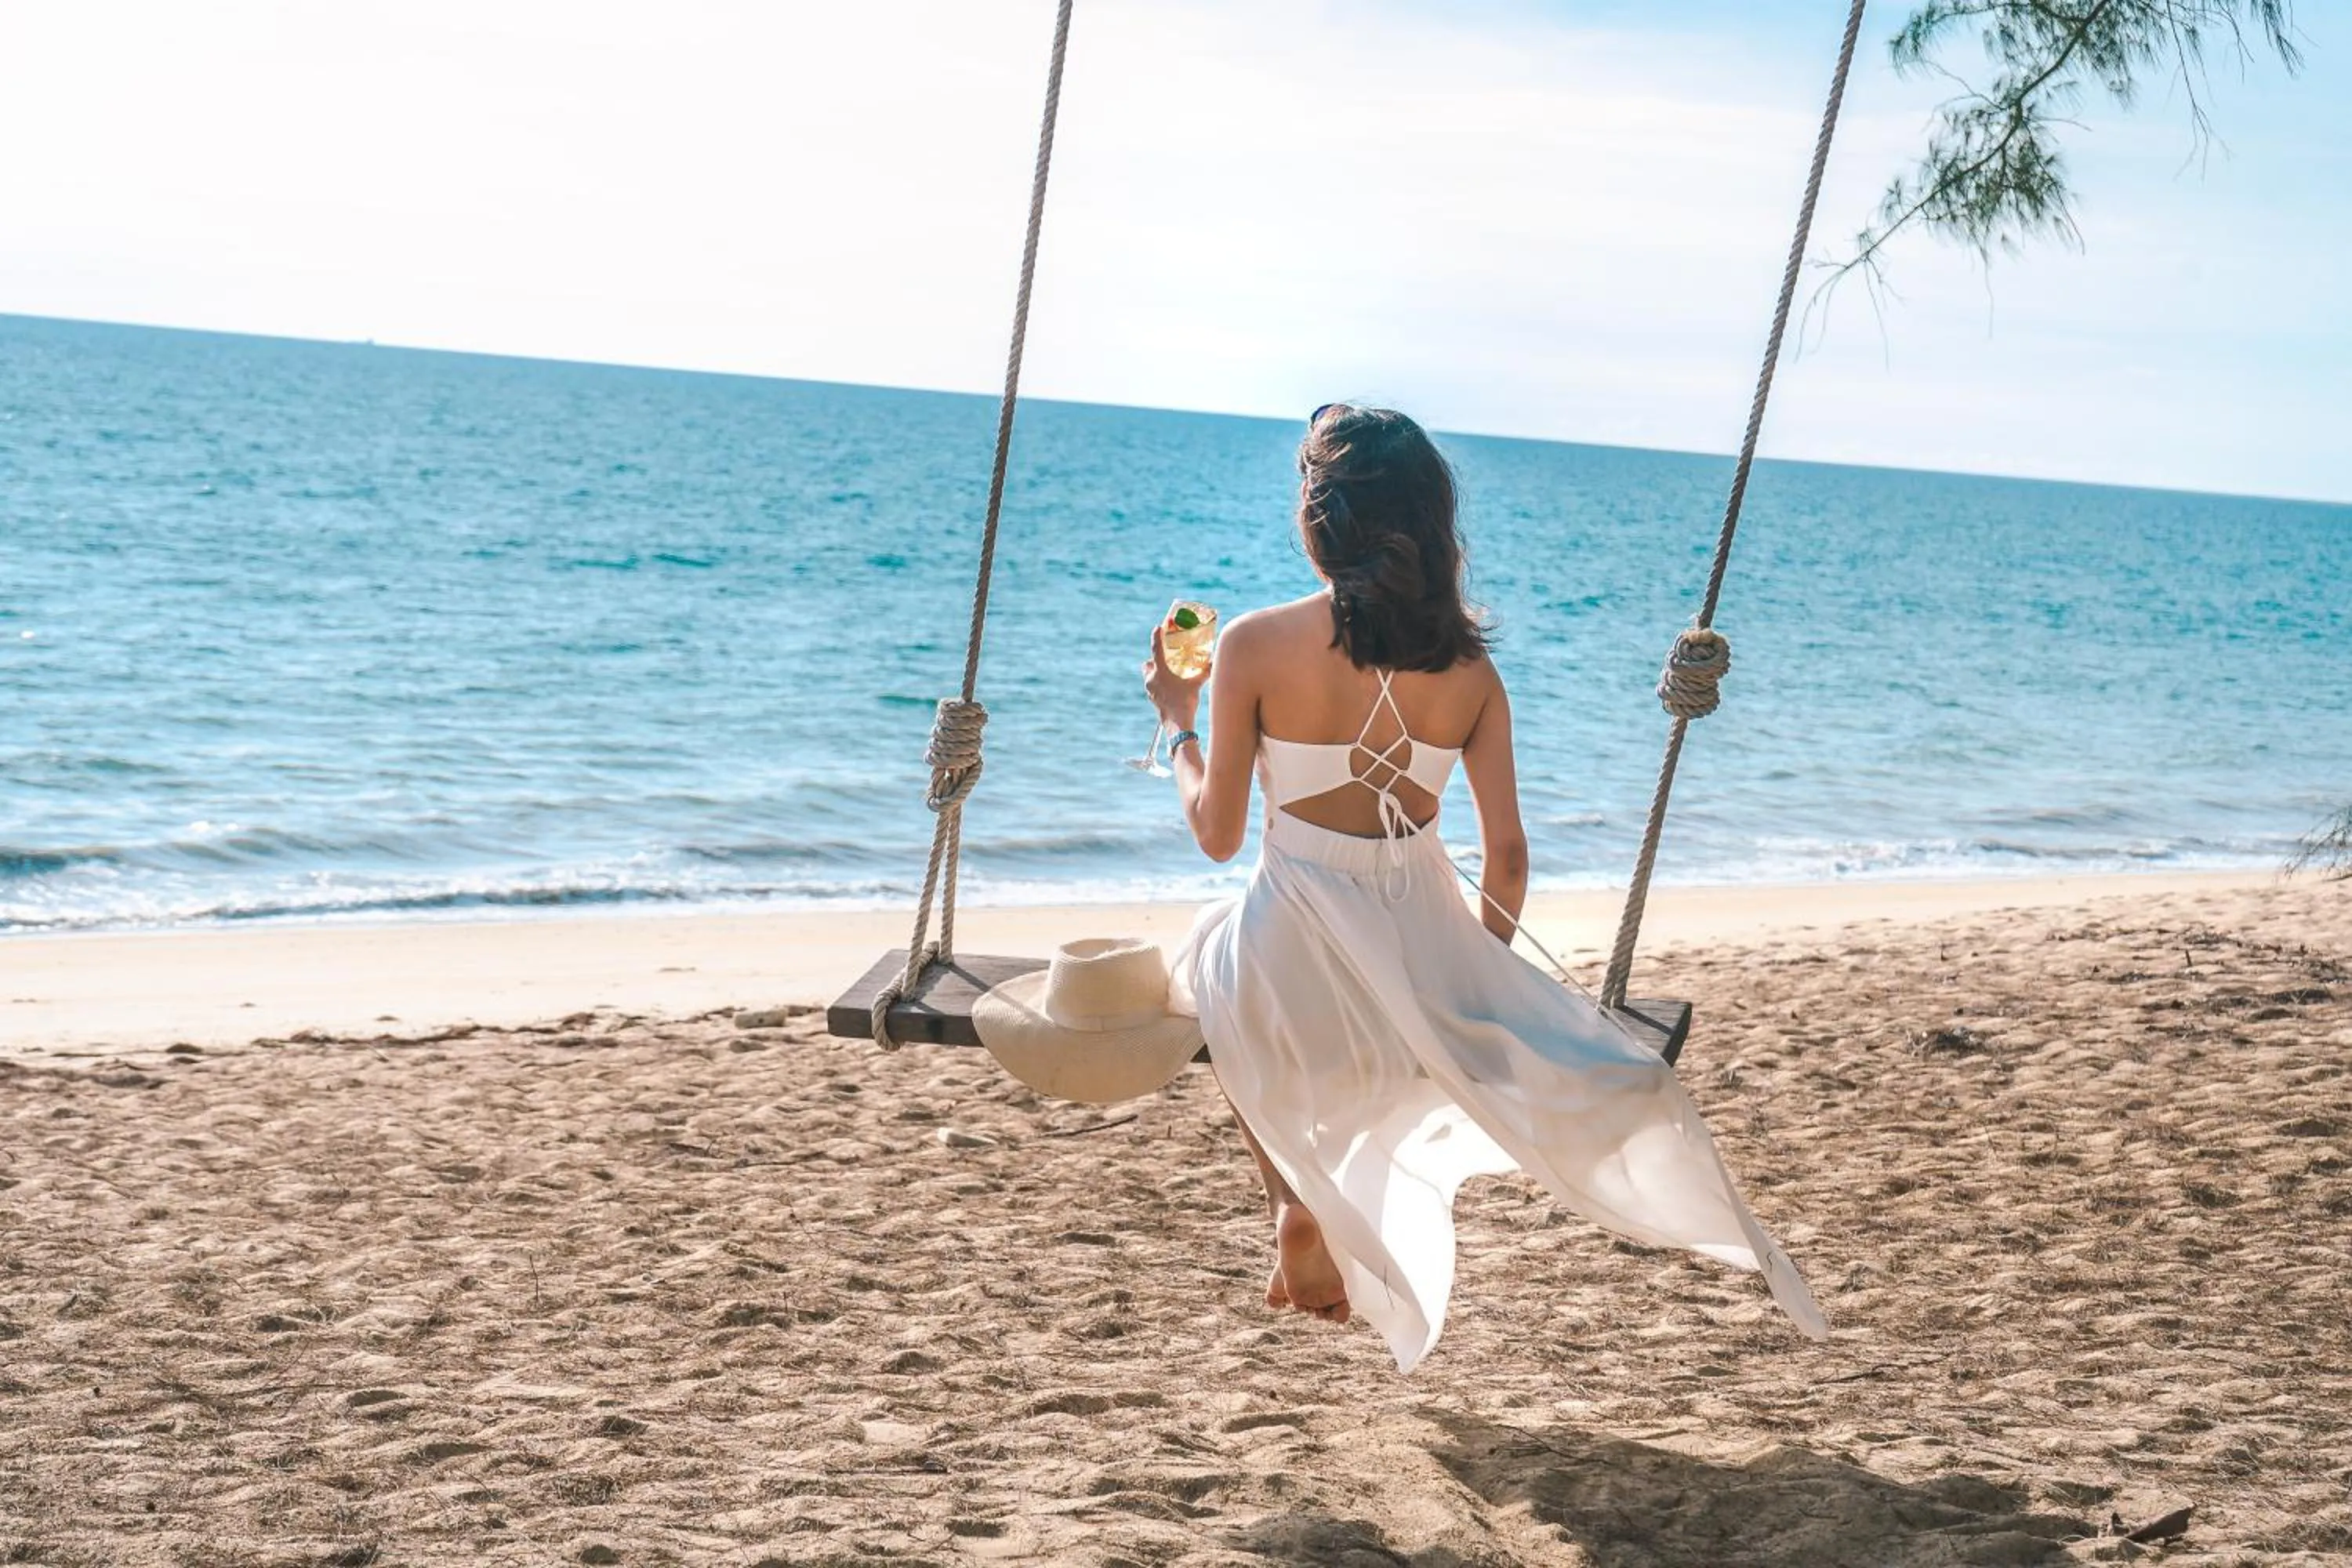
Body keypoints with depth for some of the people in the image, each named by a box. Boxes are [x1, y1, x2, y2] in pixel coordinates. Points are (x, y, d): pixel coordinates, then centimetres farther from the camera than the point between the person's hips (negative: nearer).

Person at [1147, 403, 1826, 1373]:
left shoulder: (1255, 647, -11)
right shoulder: (1466, 666, -2)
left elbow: (1218, 835, -5)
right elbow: (1505, 853, 0)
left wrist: (1179, 723, 13)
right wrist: (1479, 972, 18)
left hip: (1291, 960, -2)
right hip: (1423, 953, 2)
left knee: (1212, 960, 35)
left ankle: (1297, 1202, 21)